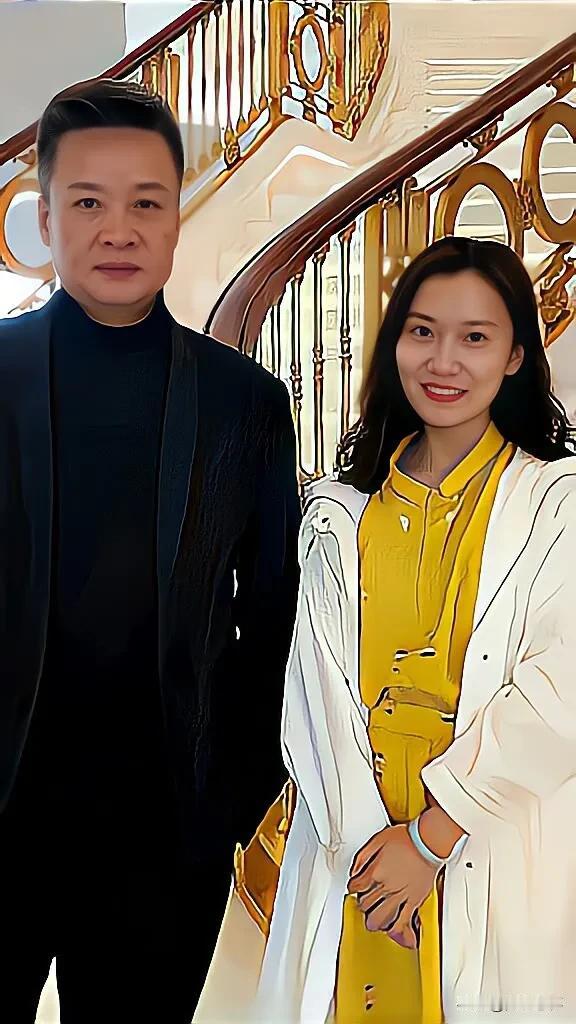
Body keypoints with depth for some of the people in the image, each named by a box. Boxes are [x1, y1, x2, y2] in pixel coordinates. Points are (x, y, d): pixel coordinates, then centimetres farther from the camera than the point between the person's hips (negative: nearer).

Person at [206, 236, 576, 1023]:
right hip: (355, 842, 3)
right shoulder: (342, 510, 5)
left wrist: (430, 839, -14)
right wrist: (363, 835, -12)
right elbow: (317, 685, -1)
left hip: (499, 858, -2)